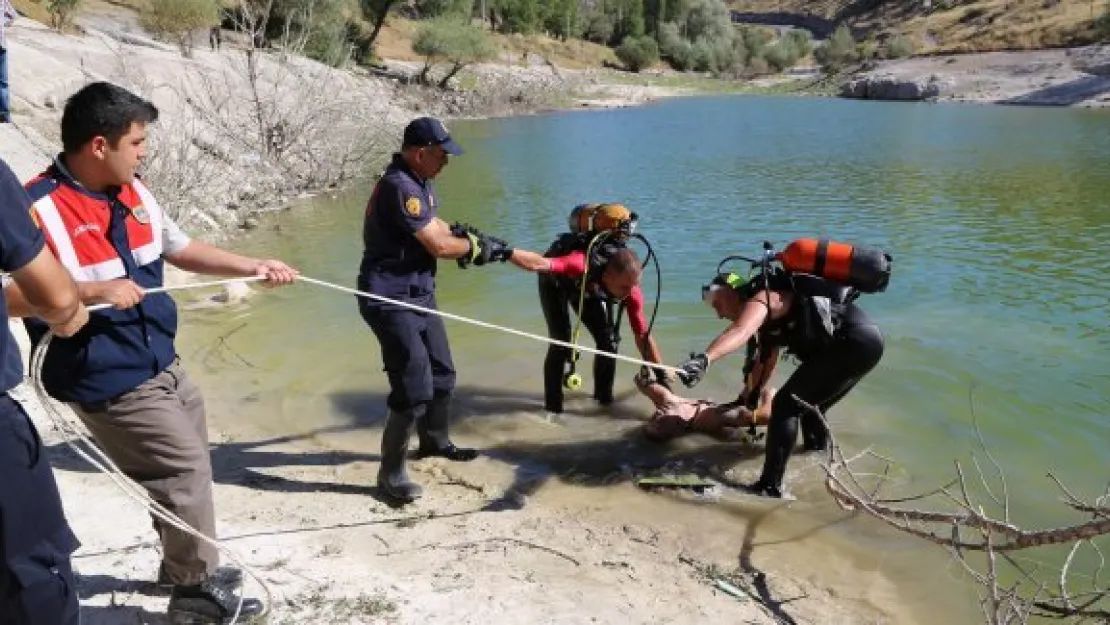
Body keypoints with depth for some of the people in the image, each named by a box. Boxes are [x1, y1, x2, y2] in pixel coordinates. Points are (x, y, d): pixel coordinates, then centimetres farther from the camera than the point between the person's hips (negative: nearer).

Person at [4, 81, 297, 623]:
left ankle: (184, 567, 39)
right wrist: (95, 290, -29)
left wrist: (254, 267, 12)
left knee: (187, 468, 18)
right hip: (111, 380, -8)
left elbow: (180, 250, 16)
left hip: (163, 364, 8)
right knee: (186, 472, -4)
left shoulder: (133, 193, 5)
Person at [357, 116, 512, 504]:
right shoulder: (399, 187, -22)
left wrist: (474, 240, -2)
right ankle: (391, 472, 2)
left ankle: (434, 442, 42)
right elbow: (438, 245, -20)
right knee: (415, 387, -12)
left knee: (441, 374, 21)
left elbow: (437, 227, 14)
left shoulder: (419, 182, 10)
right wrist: (476, 248, -5)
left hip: (418, 296, 10)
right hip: (391, 301, -10)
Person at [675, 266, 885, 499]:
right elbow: (765, 360, 31)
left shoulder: (760, 299, -11)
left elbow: (739, 332, -33)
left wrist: (704, 359, -48)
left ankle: (770, 487, -11)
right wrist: (747, 397, 41)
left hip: (853, 342, -10)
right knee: (809, 403, 28)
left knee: (786, 405, -10)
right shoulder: (770, 308, 20)